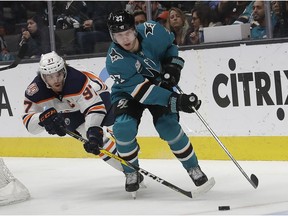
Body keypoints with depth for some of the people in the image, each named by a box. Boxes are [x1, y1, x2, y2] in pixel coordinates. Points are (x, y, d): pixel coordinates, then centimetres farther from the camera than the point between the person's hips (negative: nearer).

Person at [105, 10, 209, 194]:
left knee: (168, 127, -18)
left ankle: (193, 167, 2)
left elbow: (171, 43, 1)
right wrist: (175, 101, -45)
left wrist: (173, 64, -16)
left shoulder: (152, 31, -25)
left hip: (160, 84, 1)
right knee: (123, 127, -24)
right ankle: (132, 173, -1)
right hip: (129, 93, -1)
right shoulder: (115, 61, -32)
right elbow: (142, 91, -37)